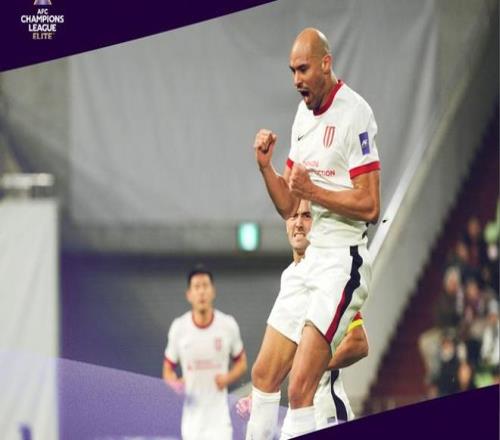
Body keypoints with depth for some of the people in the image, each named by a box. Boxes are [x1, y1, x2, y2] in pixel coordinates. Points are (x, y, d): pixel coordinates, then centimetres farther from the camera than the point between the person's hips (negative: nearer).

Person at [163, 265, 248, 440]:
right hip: (192, 420, 1)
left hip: (219, 419, -1)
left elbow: (241, 363, 12)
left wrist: (228, 378, -10)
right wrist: (175, 383, -15)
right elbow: (168, 370, 8)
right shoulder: (178, 328, -2)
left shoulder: (228, 325, -3)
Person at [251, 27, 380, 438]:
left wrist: (313, 191, -23)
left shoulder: (355, 114, -13)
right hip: (305, 257, 9)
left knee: (300, 388, -17)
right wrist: (266, 166, 0)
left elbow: (369, 206, -17)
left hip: (342, 260, -9)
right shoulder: (303, 113, 13)